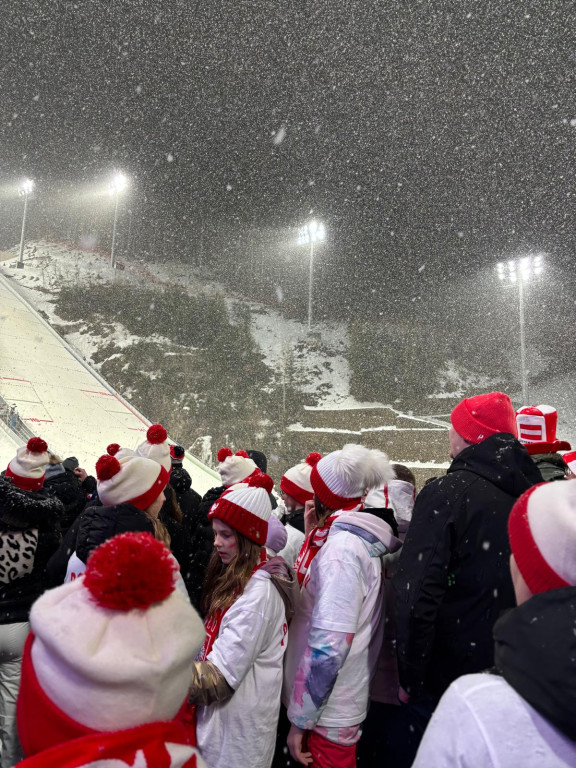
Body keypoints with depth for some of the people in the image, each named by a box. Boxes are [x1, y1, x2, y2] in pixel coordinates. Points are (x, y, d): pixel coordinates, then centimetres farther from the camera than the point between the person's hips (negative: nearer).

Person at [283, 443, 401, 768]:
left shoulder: (341, 547, -23)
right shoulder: (360, 538, 5)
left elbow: (329, 643, -26)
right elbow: (316, 597, 12)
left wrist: (300, 719, -18)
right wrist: (314, 534, 5)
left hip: (329, 713, -8)